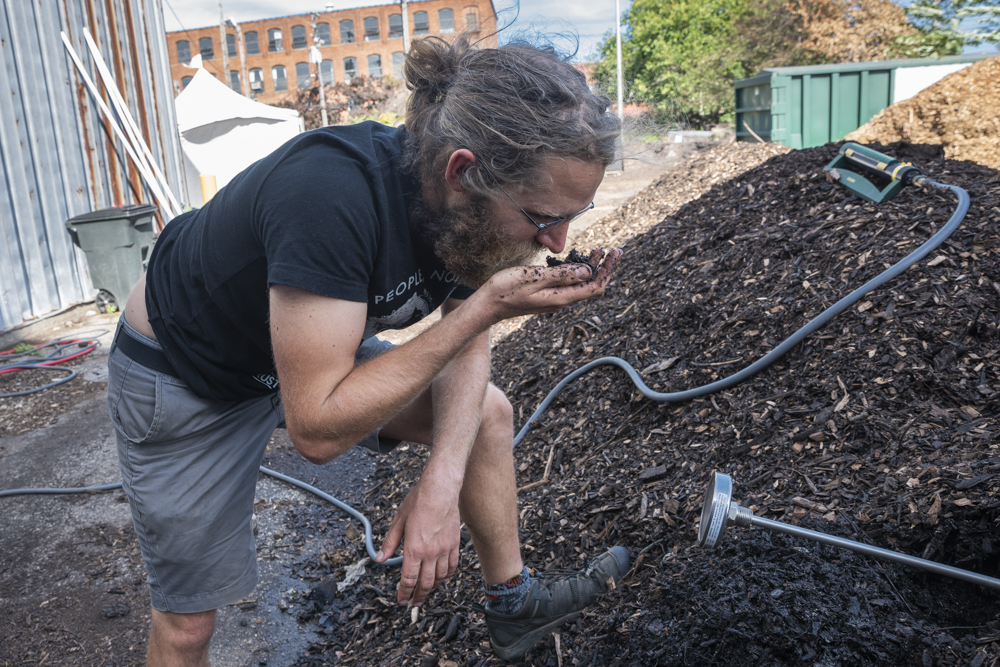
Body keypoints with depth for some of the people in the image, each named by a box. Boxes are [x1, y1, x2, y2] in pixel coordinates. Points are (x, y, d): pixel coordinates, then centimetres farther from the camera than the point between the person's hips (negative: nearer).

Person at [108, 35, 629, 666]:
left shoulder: (476, 200, -18)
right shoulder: (331, 193, -40)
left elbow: (466, 352, -6)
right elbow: (318, 428, -37)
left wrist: (442, 478, -23)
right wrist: (486, 306, -38)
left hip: (316, 351, 6)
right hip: (185, 378, -6)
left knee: (488, 411, 1)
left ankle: (513, 601, 20)